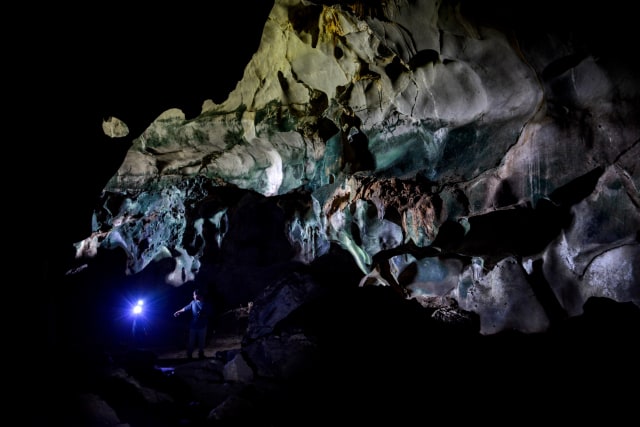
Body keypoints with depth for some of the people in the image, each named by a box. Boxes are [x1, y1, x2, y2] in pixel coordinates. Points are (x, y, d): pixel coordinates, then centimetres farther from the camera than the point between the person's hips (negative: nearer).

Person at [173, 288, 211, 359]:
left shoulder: (205, 304, -5)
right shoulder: (193, 302, 4)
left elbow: (209, 313, -5)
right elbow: (186, 308, 15)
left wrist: (202, 315, -20)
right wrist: (178, 312, 19)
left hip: (202, 326, -2)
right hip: (193, 326, 2)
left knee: (201, 342, 5)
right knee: (191, 342, 4)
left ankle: (201, 355, 17)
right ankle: (189, 356, 14)